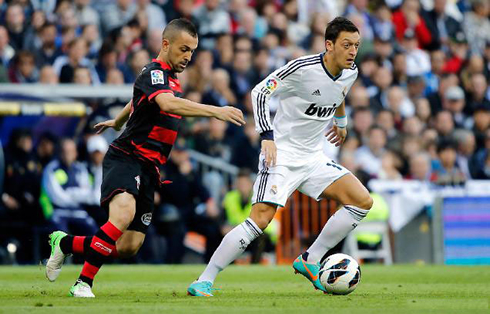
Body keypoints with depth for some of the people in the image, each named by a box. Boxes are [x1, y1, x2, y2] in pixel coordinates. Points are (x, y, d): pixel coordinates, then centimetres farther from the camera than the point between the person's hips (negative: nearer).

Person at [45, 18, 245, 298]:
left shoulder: (169, 78, 18)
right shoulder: (154, 73, -13)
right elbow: (168, 104, -35)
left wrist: (117, 121, 57)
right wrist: (215, 111, -42)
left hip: (148, 170, 9)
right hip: (126, 159, -9)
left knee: (129, 247, 2)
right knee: (123, 215, -35)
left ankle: (65, 244, 24)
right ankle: (84, 283, -24)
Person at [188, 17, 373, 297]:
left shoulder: (350, 74, 2)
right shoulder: (303, 68, -20)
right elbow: (260, 92, -17)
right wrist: (268, 136, -26)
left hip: (314, 157, 7)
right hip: (282, 154, -7)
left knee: (363, 201, -5)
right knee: (261, 219, -21)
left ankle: (310, 262, 4)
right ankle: (204, 281, -14)